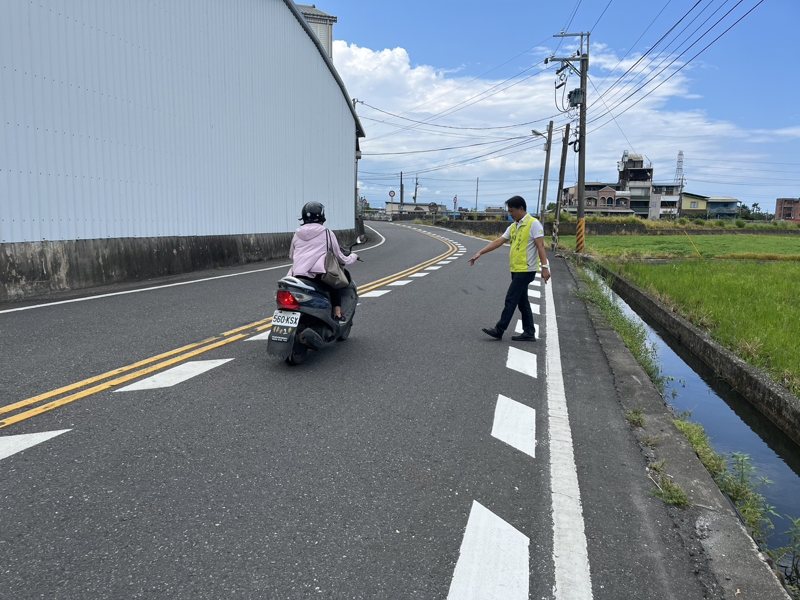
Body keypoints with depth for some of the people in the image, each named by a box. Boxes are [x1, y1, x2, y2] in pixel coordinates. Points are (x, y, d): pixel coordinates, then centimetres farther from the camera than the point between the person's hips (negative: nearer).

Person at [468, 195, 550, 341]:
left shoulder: (533, 224, -10)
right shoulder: (513, 226, 14)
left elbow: (540, 246, -16)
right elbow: (498, 242, 11)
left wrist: (545, 267, -22)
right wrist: (479, 253, 4)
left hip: (526, 270, -8)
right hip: (516, 270, 9)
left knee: (511, 300, -6)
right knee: (522, 302, 11)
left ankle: (499, 330, -1)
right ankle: (529, 333, 18)